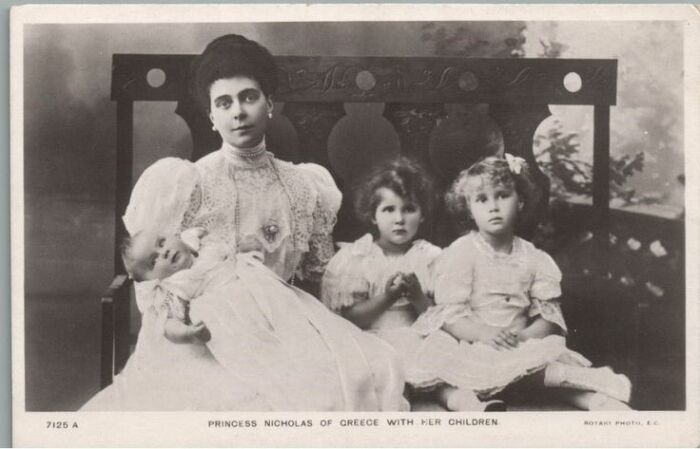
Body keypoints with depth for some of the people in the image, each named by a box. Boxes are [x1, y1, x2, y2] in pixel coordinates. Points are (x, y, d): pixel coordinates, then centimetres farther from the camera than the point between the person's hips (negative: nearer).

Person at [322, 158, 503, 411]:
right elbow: (350, 319, -3)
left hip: (421, 339, 1)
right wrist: (385, 298, -16)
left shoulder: (431, 257, 8)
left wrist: (418, 298, -15)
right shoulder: (355, 258, 3)